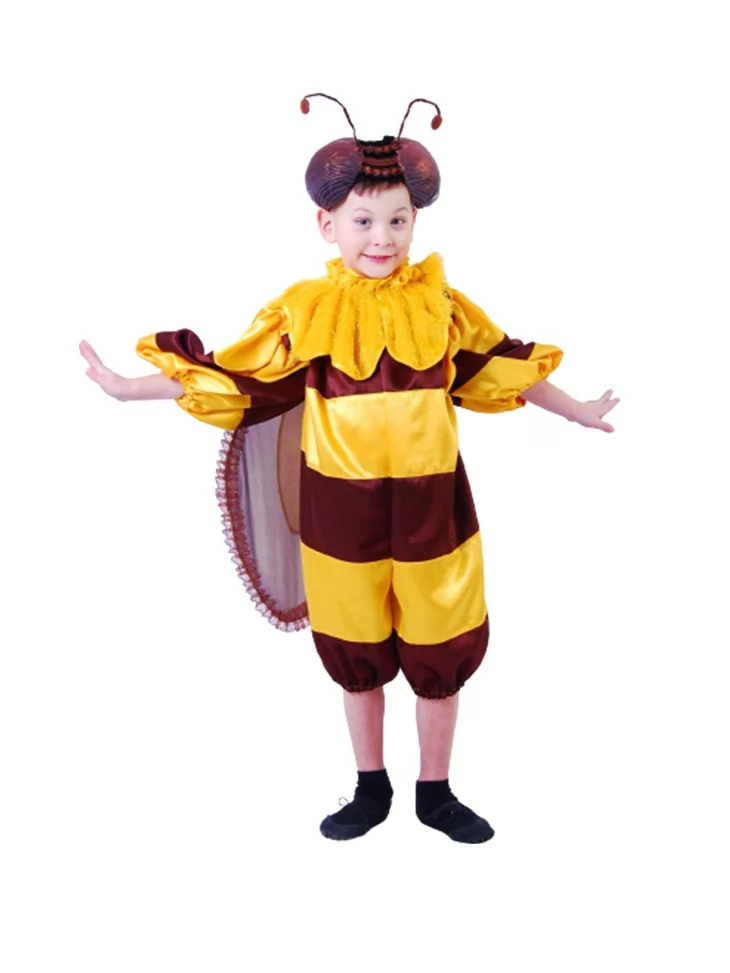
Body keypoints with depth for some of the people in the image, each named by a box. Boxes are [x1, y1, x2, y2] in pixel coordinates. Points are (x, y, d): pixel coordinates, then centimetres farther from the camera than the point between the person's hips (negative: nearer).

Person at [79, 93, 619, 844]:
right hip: (341, 506, 0)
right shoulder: (305, 312, -5)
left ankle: (435, 793, 32)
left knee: (440, 652, 10)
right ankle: (371, 790, 36)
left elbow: (502, 367, 10)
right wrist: (127, 388, -5)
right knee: (356, 653, 15)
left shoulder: (441, 303, -2)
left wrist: (574, 411, 20)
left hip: (430, 503, 1)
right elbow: (235, 375, -3)